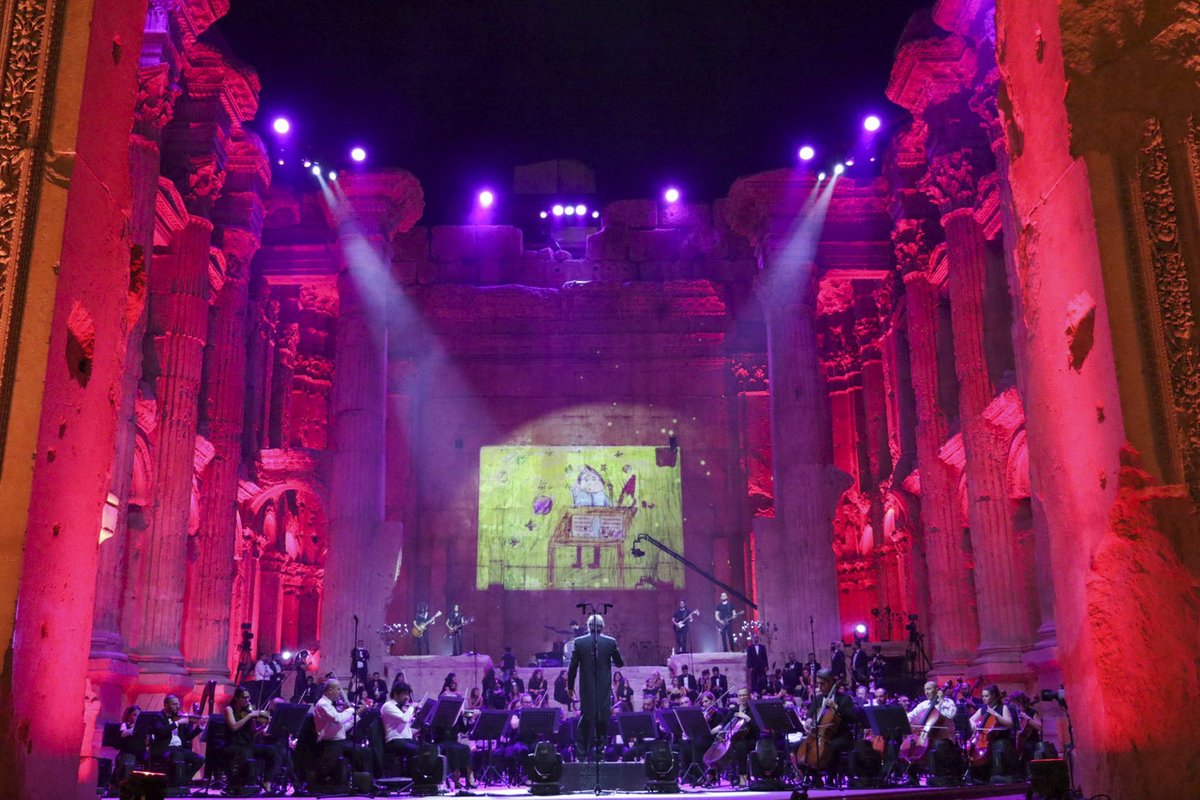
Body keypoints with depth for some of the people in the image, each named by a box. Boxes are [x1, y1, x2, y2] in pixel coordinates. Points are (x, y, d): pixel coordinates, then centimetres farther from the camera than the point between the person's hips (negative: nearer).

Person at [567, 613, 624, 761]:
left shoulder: (579, 642, -5)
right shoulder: (611, 642, -5)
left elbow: (573, 666, -3)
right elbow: (620, 663, 5)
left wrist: (570, 686, 7)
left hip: (586, 687, 1)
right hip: (604, 687, 0)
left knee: (586, 716, 10)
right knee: (602, 717, 7)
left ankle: (585, 749, 10)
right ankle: (599, 747, 7)